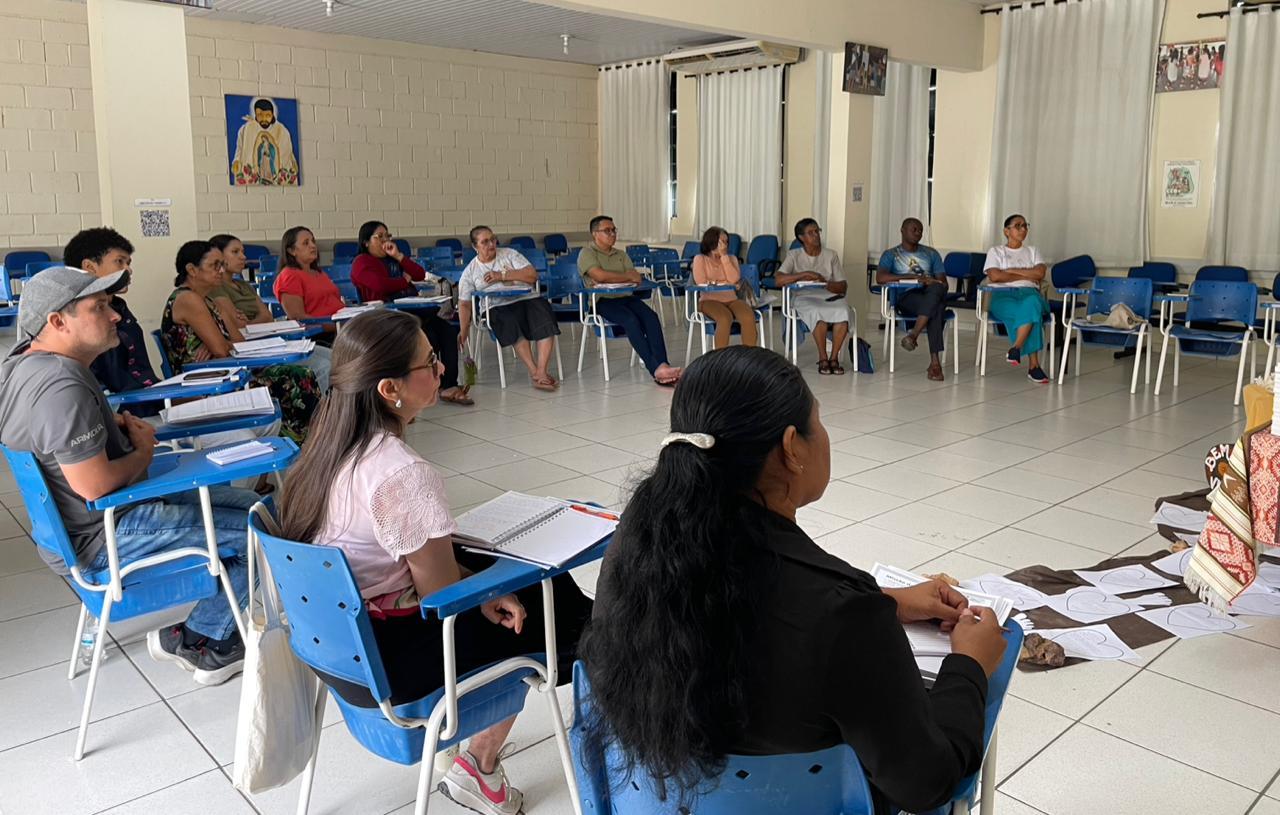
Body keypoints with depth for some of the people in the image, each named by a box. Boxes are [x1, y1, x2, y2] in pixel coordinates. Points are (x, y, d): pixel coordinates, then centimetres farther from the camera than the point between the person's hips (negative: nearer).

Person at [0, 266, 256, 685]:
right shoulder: (61, 385, -27)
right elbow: (94, 484, -30)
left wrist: (122, 426, 6)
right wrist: (143, 451, -10)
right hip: (102, 539, -11)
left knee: (252, 505, 15)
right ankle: (201, 643, 8)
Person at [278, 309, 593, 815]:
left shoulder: (333, 444, -2)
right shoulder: (404, 475, -29)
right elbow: (443, 595, -19)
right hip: (383, 662, -8)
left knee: (532, 582, 15)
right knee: (553, 614, 7)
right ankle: (480, 765, 20)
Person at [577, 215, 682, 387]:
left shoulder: (621, 255, 25)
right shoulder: (587, 253, 5)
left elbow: (637, 278, 11)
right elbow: (599, 276, -13)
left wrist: (612, 279, -8)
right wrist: (628, 277, -3)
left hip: (626, 297, 5)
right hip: (602, 300, -5)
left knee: (651, 317, -25)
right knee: (631, 320, -33)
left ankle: (662, 366, -36)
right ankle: (655, 368, -37)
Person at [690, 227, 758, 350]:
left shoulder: (731, 258, 16)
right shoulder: (700, 259, 6)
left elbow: (734, 279, -3)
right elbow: (702, 284, -8)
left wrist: (724, 256, -4)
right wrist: (726, 283, -3)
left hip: (731, 299, 4)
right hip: (709, 300, -4)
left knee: (749, 317, -28)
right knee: (725, 318, -36)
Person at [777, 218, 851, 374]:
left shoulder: (831, 256, 13)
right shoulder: (794, 255, 7)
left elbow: (843, 287, 7)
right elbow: (779, 279, -9)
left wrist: (827, 283, -14)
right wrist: (805, 274, -15)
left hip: (829, 295, 3)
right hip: (804, 297, -2)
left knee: (842, 311, -33)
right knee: (818, 313, -37)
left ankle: (834, 357, -23)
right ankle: (822, 358, -24)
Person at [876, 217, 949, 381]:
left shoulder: (931, 253, 25)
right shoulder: (891, 254, 14)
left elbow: (943, 283, 15)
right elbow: (880, 278, -8)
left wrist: (935, 282, -12)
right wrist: (914, 277, -13)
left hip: (934, 295, 3)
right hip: (906, 298, -3)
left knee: (936, 289, -38)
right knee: (935, 308, -37)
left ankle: (913, 334, -40)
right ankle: (935, 361, -40)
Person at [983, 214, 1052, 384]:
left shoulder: (1032, 251, 25)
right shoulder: (996, 251, 17)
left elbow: (1040, 273, 4)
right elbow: (994, 276, -4)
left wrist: (1011, 271, 0)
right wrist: (1026, 275, 1)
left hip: (1029, 292, 2)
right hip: (1002, 295, -2)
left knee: (1031, 304, -39)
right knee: (1029, 313, -36)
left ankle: (1016, 348, -39)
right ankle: (1034, 366, -38)